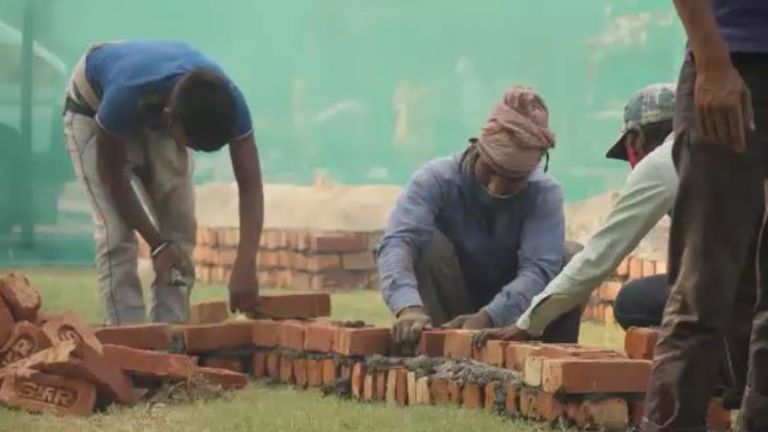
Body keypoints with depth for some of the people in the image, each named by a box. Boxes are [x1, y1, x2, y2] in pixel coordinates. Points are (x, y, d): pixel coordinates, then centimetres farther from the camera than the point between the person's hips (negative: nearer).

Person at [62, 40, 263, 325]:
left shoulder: (227, 101, -36)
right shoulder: (126, 97, -45)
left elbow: (250, 184, -34)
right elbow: (113, 177, -28)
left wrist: (245, 267, -45)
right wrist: (156, 244, -26)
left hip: (155, 114, 4)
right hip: (94, 104, -4)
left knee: (180, 227, -6)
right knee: (116, 231, -17)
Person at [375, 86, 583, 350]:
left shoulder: (545, 194, -17)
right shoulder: (437, 179, -22)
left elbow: (539, 268, -31)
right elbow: (396, 242, -38)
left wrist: (488, 317, -49)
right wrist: (409, 306, -59)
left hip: (511, 323, 1)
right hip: (450, 317, -1)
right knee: (430, 244, -29)